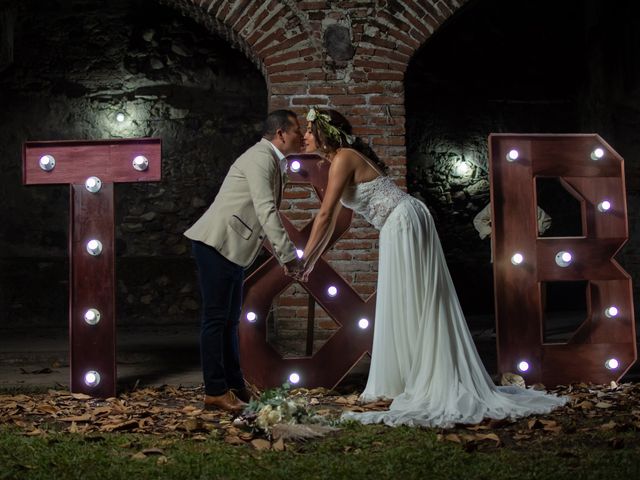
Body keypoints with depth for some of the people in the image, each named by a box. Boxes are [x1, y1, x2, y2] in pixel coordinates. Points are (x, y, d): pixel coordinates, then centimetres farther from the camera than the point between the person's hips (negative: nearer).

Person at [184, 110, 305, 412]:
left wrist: (284, 257, 18)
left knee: (230, 319, 13)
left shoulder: (274, 162, 17)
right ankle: (215, 392, -1)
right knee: (216, 318, -6)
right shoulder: (260, 158, -14)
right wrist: (289, 255, -25)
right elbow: (265, 211, -24)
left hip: (235, 249, 10)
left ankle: (235, 387, 19)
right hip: (217, 243, -10)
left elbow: (268, 215, 24)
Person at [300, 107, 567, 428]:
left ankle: (416, 385, 2)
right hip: (403, 224, 10)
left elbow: (325, 215, -15)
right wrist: (313, 259, 20)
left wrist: (304, 260, -11)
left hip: (403, 222, -10)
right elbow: (330, 219, 21)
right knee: (417, 304, 10)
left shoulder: (343, 158, -11)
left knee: (407, 305, -5)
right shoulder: (339, 160, 18)